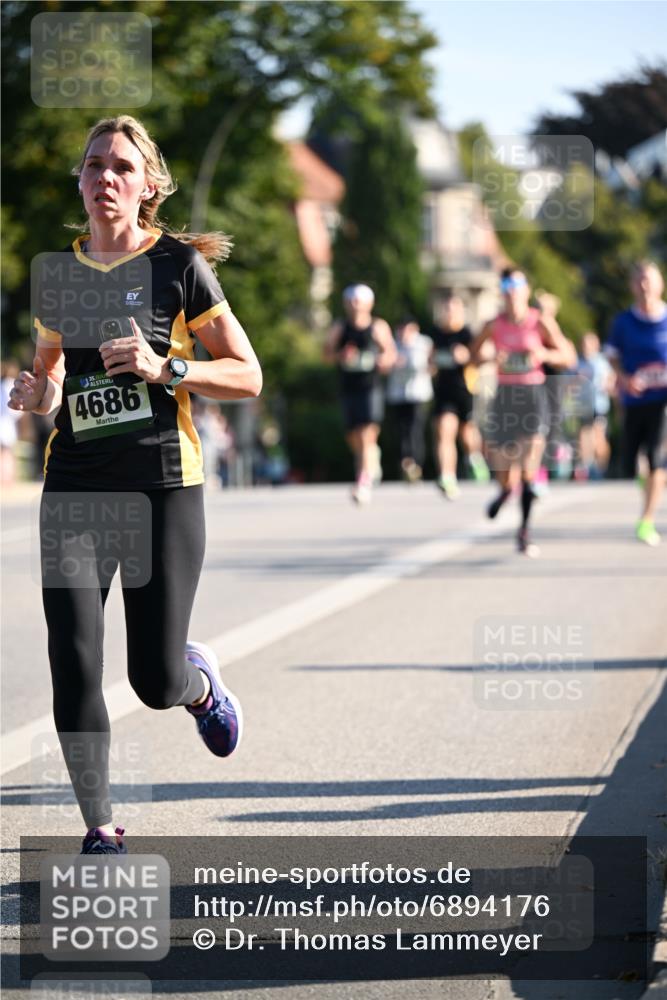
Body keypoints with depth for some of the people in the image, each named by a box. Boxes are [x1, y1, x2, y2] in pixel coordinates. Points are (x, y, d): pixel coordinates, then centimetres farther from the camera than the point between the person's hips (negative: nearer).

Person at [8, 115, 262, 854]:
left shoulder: (178, 265, -2)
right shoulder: (57, 271, 10)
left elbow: (248, 377, -1)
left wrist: (166, 369, -16)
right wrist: (36, 395, 1)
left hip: (162, 485, -3)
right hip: (74, 487, 3)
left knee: (155, 681, -2)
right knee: (74, 667, -9)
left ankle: (200, 681, 35)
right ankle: (99, 828, 3)